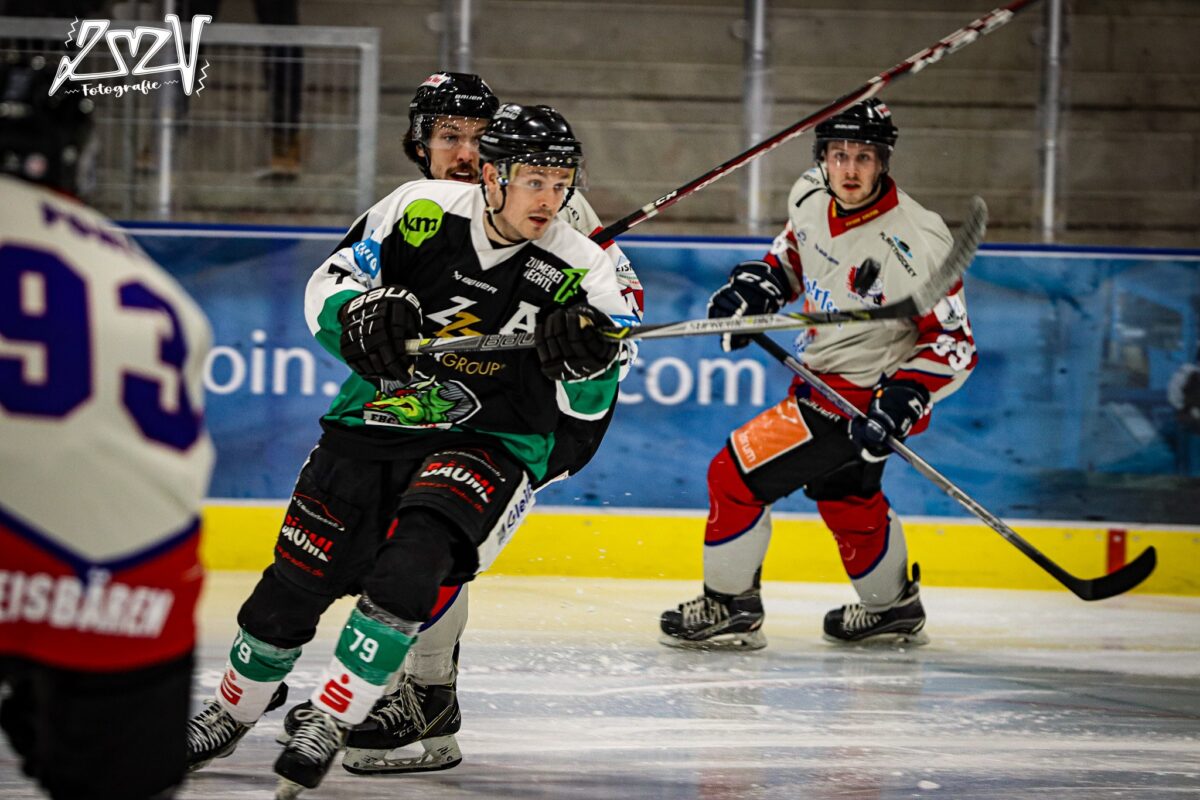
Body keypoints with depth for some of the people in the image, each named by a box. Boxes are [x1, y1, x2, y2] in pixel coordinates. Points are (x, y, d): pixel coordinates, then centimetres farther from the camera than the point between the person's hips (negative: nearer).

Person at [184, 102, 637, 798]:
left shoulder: (583, 270, -11)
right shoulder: (420, 211, -8)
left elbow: (589, 402, -7)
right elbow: (328, 285, 3)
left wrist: (588, 360, -29)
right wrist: (361, 316, -19)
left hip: (490, 444, -2)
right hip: (376, 421, 2)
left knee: (412, 564, -28)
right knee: (297, 579, 3)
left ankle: (330, 722, -13)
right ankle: (231, 713, 28)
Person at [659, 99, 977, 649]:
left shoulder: (914, 244, -28)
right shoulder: (811, 197, -6)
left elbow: (954, 344, -23)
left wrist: (903, 400, -33)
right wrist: (756, 285, 0)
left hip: (866, 393, -9)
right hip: (822, 376, 9)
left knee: (738, 475, -10)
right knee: (844, 496, 28)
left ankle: (728, 608, 6)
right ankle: (893, 609, 50)